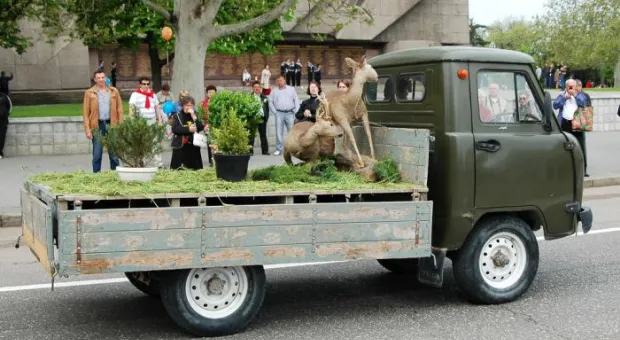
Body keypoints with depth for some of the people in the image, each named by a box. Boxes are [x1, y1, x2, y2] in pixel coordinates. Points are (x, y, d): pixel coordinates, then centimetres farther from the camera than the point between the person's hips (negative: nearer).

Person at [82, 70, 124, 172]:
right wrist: (87, 129, -6)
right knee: (97, 154, 3)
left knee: (114, 153, 5)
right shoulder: (89, 93, 3)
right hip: (97, 125, -1)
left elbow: (119, 109, 6)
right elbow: (86, 112, 1)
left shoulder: (114, 91, 8)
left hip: (111, 124, 1)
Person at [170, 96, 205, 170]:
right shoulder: (177, 115, 2)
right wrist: (188, 129, -16)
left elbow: (201, 128, -5)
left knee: (195, 170, 3)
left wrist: (194, 116, -12)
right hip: (180, 146, -3)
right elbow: (174, 129, -12)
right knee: (178, 170, -7)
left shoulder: (196, 115, 10)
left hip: (194, 146, 3)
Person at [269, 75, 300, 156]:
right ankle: (279, 149, 2)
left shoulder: (291, 89, 11)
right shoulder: (274, 91, 11)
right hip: (279, 113, 0)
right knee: (279, 132, -2)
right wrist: (274, 112, 0)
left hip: (290, 113, 0)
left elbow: (296, 100, 8)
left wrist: (295, 111, -1)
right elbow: (271, 102, 10)